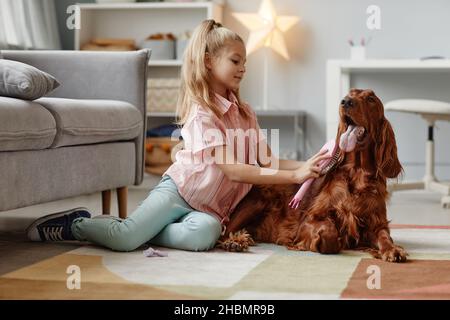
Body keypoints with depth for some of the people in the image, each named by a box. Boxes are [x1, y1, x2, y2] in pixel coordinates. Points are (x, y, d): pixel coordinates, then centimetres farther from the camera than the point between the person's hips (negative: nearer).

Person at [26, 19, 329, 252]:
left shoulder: (245, 112, 12)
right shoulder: (201, 113, -14)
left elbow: (267, 160, 5)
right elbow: (232, 170, -20)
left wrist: (304, 165, -14)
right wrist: (293, 176, -24)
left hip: (211, 209, 6)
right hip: (178, 191, -5)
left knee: (205, 235, -32)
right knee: (124, 240, -24)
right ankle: (75, 224, 8)